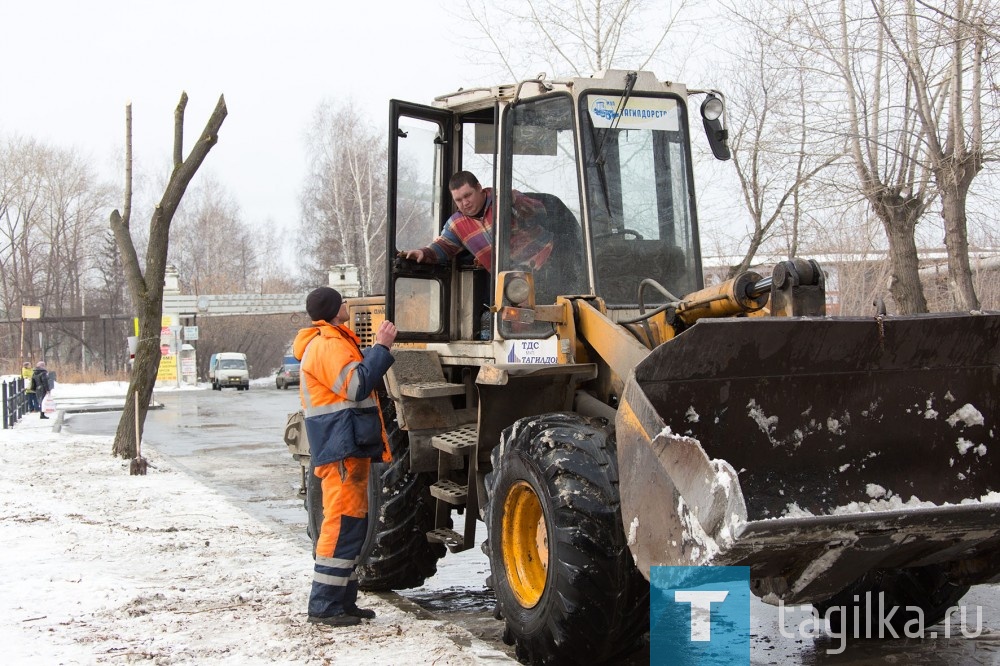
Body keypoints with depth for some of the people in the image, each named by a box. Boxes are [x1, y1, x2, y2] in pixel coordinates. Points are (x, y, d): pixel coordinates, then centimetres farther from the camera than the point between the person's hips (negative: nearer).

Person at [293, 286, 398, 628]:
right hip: (342, 448, -11)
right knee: (343, 523, -12)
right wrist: (381, 347, -17)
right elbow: (356, 385, -22)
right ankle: (324, 606, -11)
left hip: (351, 448, 11)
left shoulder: (335, 342, 23)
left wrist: (378, 348, 14)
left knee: (352, 523, 14)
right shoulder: (327, 344, -13)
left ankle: (343, 600, 19)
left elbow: (357, 374, 24)